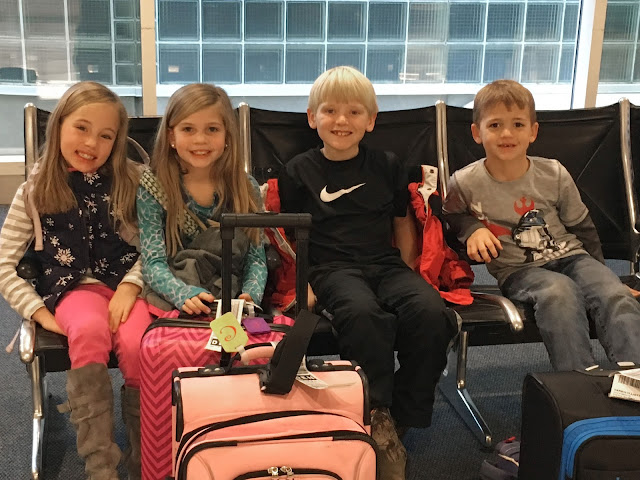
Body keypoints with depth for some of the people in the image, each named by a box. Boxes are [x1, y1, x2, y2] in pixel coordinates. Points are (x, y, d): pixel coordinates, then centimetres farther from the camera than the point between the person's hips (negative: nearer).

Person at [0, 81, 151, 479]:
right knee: (89, 331, -36)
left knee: (135, 345, -32)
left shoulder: (129, 181, 7)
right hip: (75, 287, 0)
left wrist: (131, 285, -13)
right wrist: (40, 313, -5)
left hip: (126, 284, 1)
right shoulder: (36, 192, 7)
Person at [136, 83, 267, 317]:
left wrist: (251, 294, -16)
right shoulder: (153, 188, 0)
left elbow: (255, 258, 6)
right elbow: (153, 263, -7)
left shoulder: (245, 188, 6)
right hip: (171, 303, -1)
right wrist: (184, 294, -27)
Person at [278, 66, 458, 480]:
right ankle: (378, 418, -23)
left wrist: (409, 276, 8)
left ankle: (402, 419, -12)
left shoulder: (387, 166, 14)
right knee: (362, 313, -38)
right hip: (332, 267, -3)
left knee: (431, 312, -28)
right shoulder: (299, 172, 7)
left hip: (386, 263, 3)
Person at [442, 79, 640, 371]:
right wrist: (472, 229, -7)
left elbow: (581, 227, 11)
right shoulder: (465, 183, -7)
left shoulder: (554, 175, -2)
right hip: (517, 271, -3)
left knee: (616, 295, -26)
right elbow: (453, 216, 15)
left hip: (570, 255, 3)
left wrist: (599, 273, 12)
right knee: (560, 292, -36)